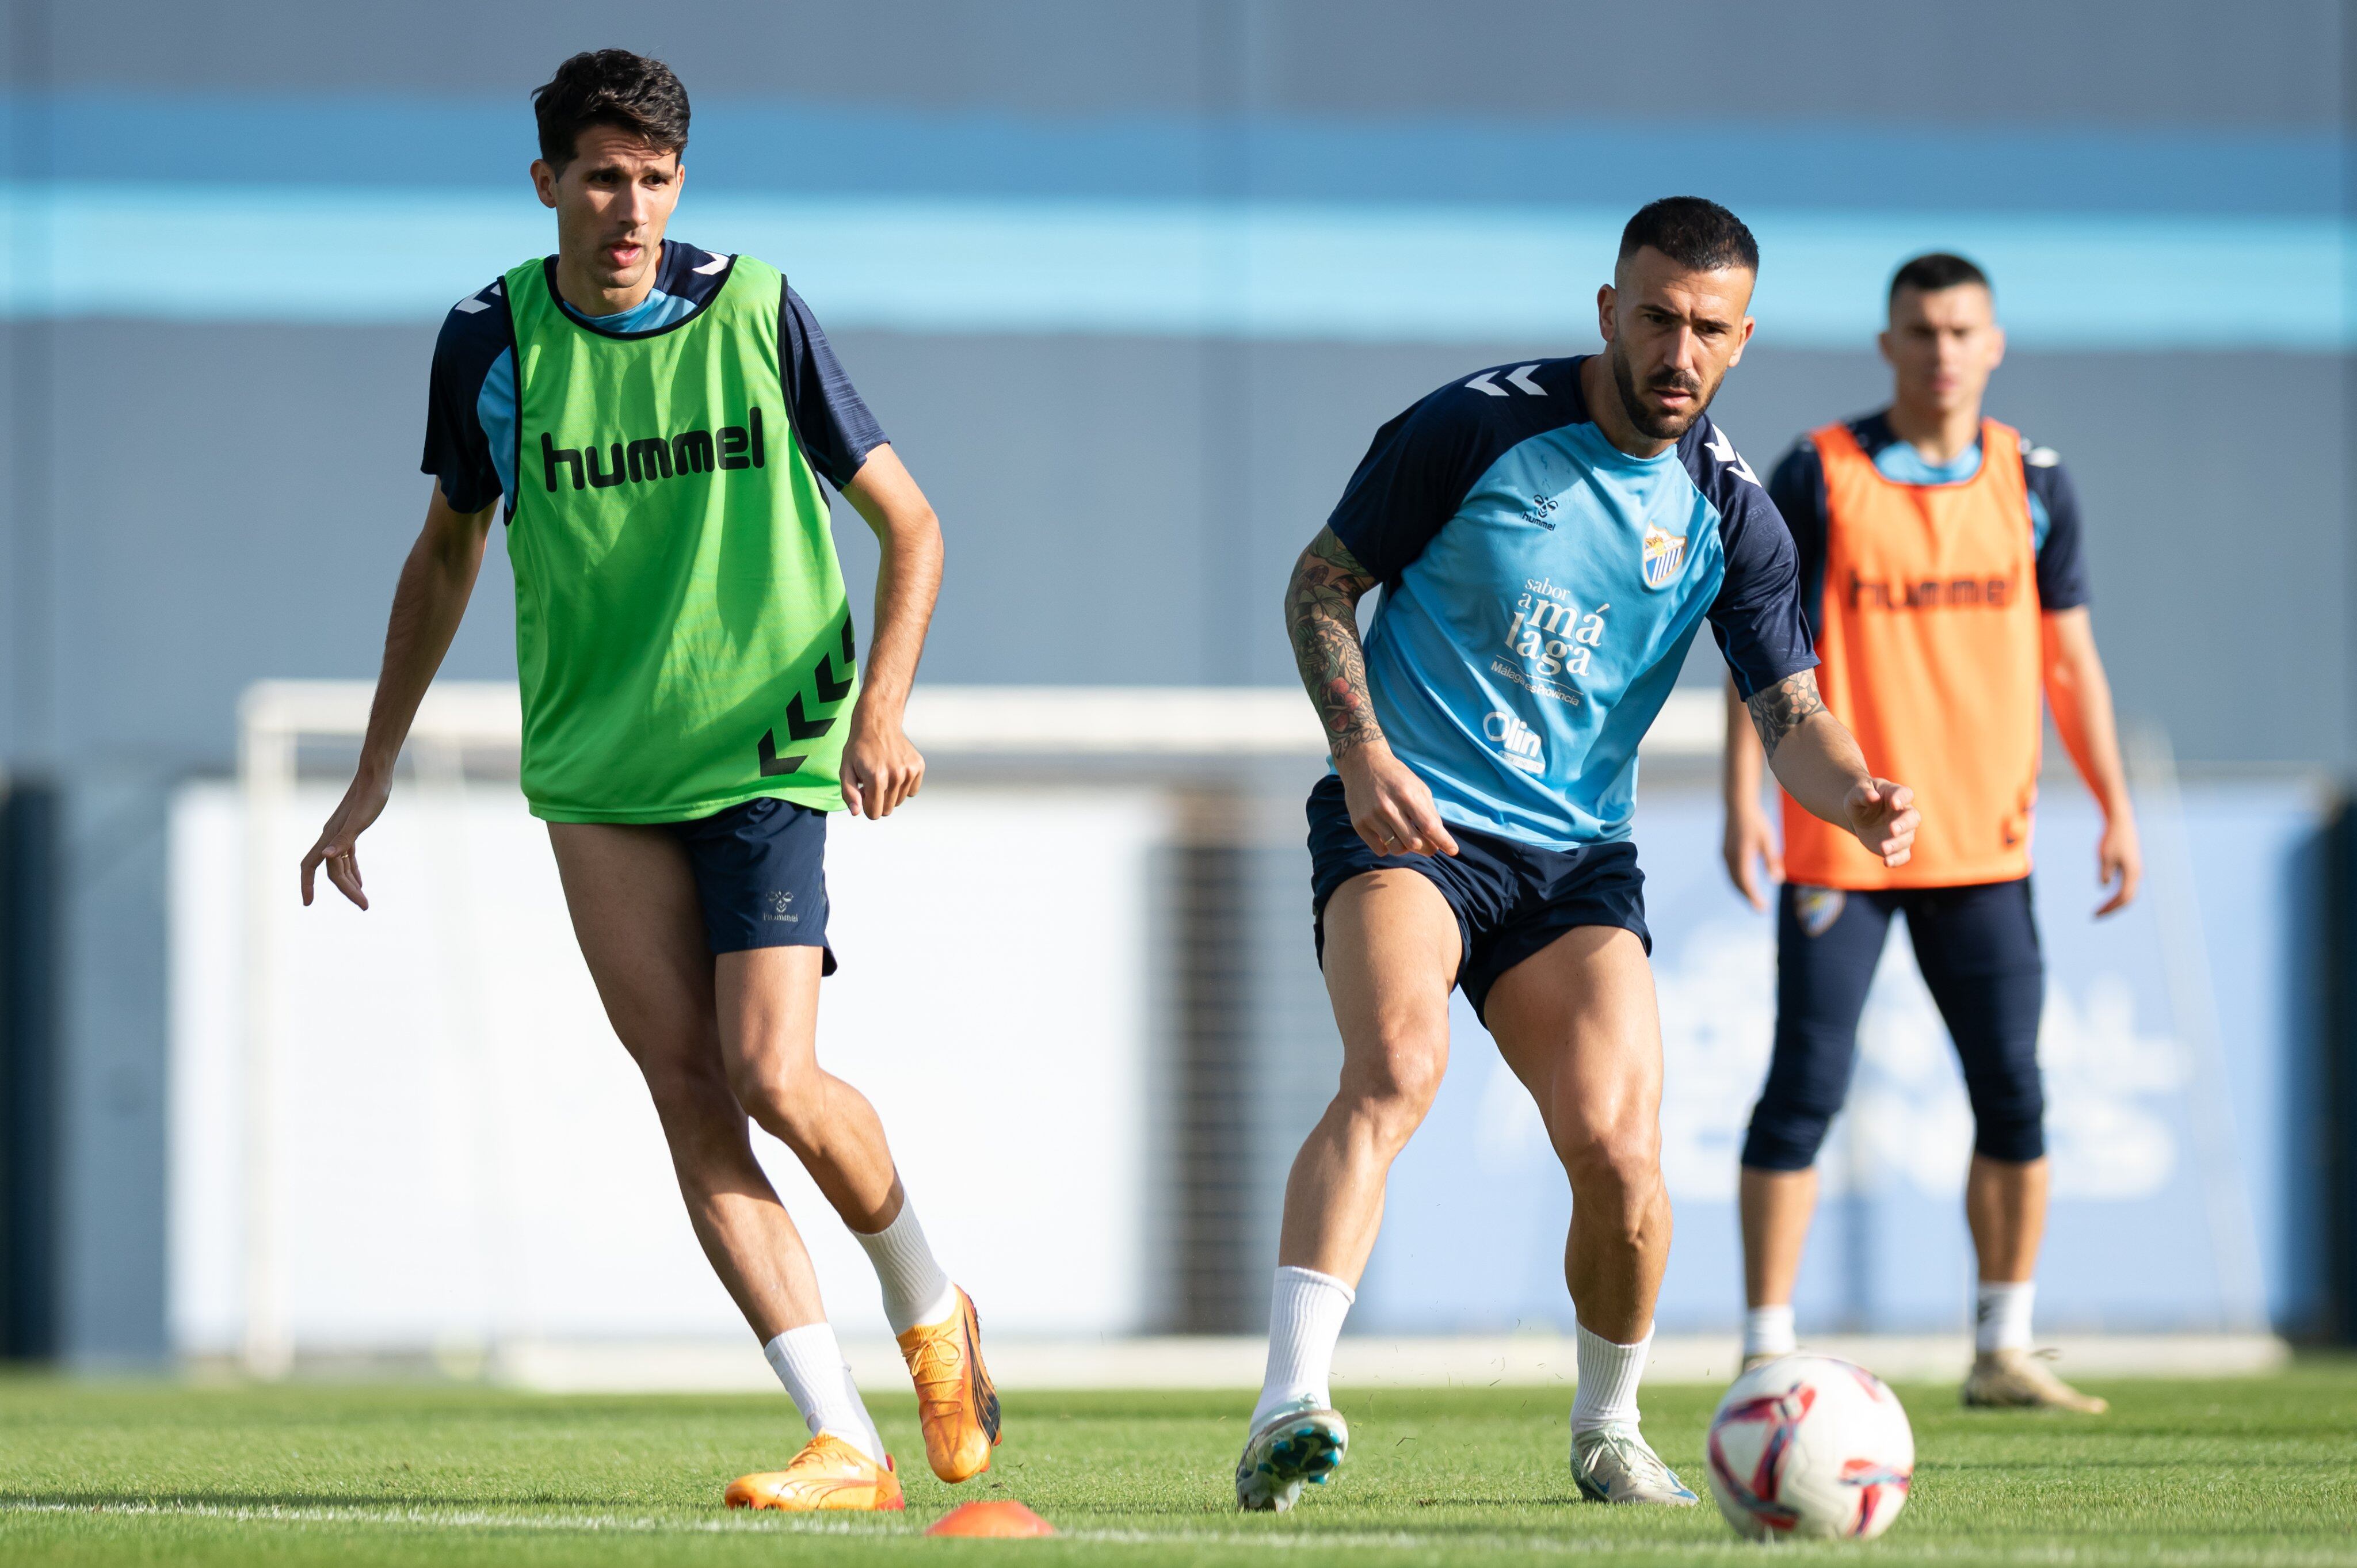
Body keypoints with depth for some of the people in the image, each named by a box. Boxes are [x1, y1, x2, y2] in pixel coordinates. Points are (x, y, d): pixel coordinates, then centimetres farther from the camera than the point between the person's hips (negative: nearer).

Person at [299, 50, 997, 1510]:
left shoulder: (756, 313, -5)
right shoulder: (491, 341, 1)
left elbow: (910, 524, 2)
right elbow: (448, 550, 17)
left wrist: (882, 708, -14)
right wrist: (375, 771, 16)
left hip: (770, 755, -2)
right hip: (596, 774, 2)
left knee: (774, 1079, -16)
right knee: (688, 1091, -11)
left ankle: (928, 1303, 15)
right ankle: (844, 1443, -10)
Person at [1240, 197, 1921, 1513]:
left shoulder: (1731, 514, 2)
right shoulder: (1477, 427, -8)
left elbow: (1791, 712, -1)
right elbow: (1322, 584, 0)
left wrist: (1855, 794, -24)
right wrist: (1363, 750, -16)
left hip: (1577, 851, 3)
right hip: (1407, 818, -3)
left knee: (1620, 1149, -14)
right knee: (1398, 1062, -32)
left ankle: (1609, 1428, 15)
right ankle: (1293, 1405, -40)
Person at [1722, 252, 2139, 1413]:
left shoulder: (2032, 484, 7)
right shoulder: (1818, 478, -4)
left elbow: (2068, 656, 13)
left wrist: (2115, 811, 7)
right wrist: (1742, 803, -11)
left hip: (1984, 841, 3)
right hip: (1839, 840, -3)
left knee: (2013, 1094, 1)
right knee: (1805, 1089, -6)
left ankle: (2003, 1351, 13)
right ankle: (1767, 1353, -1)